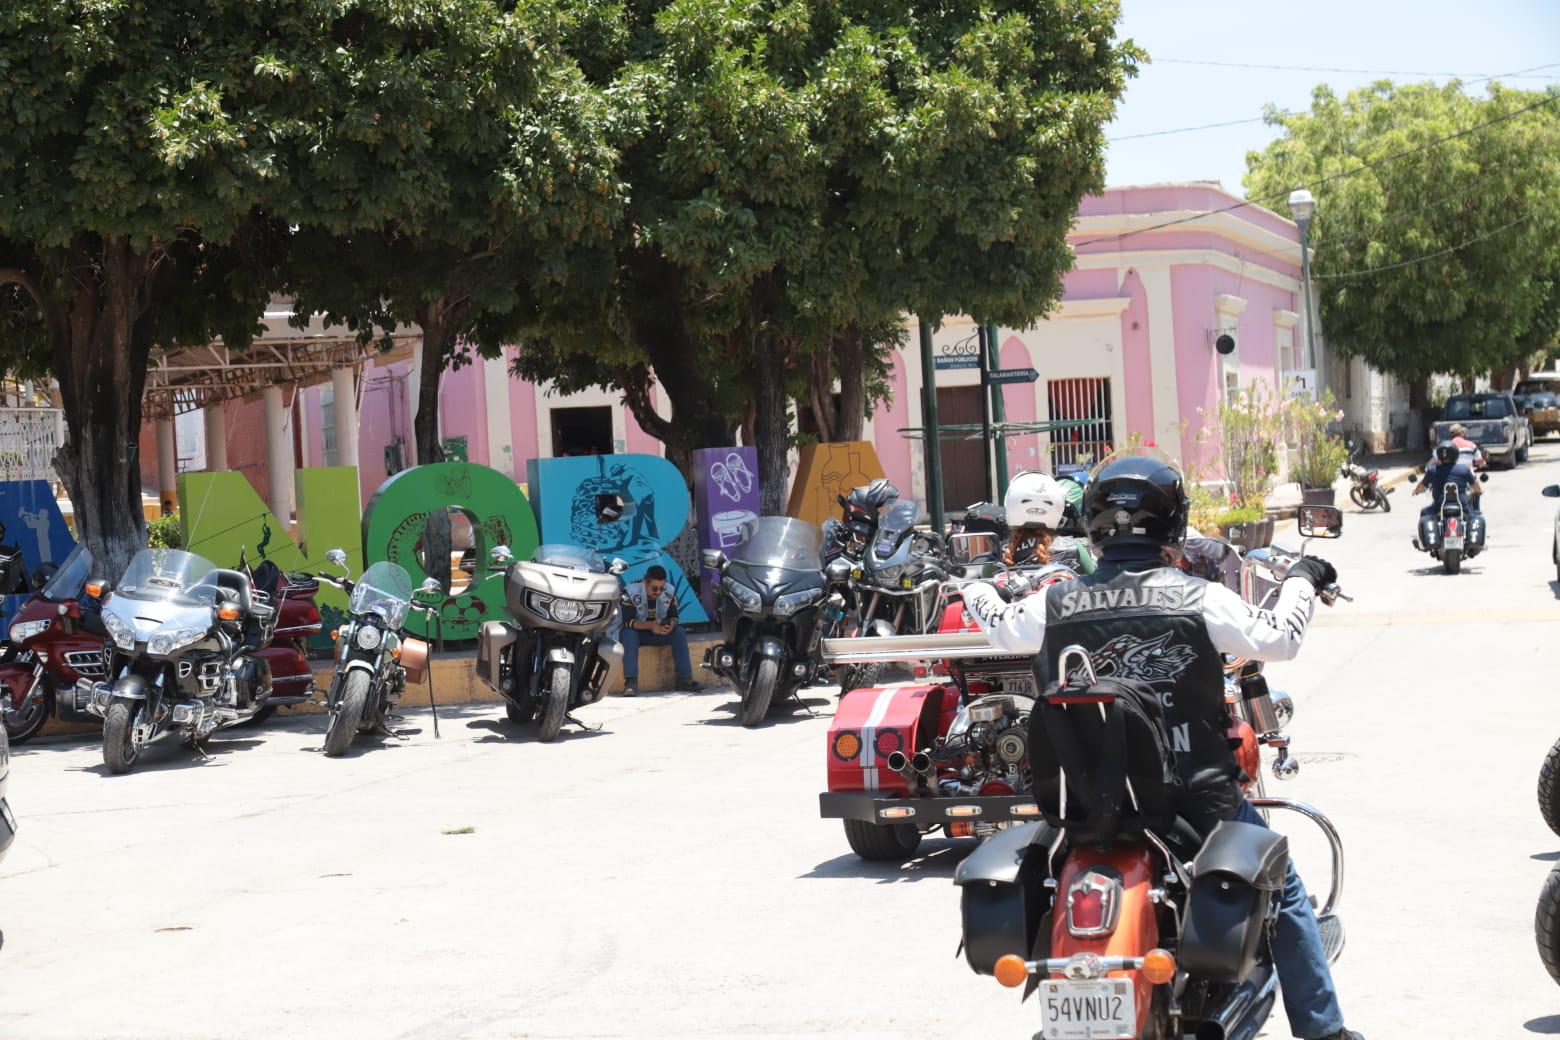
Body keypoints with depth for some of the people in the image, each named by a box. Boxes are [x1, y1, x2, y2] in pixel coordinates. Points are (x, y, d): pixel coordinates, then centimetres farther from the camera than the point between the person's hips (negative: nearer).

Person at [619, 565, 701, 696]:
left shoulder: (670, 592, -10)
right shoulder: (630, 592, -20)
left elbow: (673, 616, -7)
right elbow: (627, 621, -27)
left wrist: (671, 624, -34)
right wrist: (650, 625, -42)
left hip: (660, 634, 3)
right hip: (637, 632, -3)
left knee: (679, 632, -23)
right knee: (629, 633, -36)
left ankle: (684, 679, -25)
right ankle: (630, 682, -44)